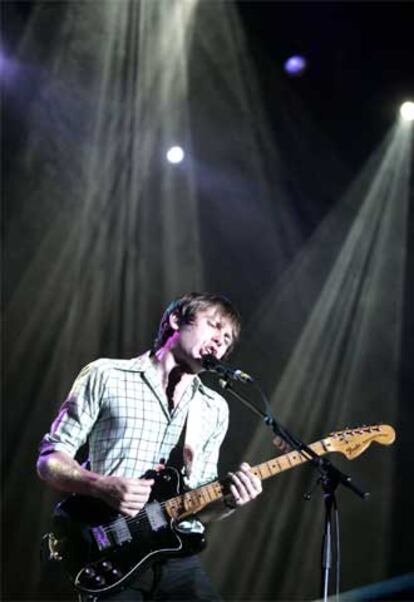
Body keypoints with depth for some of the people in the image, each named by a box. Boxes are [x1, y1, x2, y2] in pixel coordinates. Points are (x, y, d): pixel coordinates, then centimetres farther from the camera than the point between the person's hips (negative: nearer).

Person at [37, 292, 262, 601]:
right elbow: (50, 459, 1)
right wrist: (105, 487, -16)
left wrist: (228, 501, -4)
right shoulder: (105, 376, 3)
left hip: (178, 558, 4)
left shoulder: (215, 409, 16)